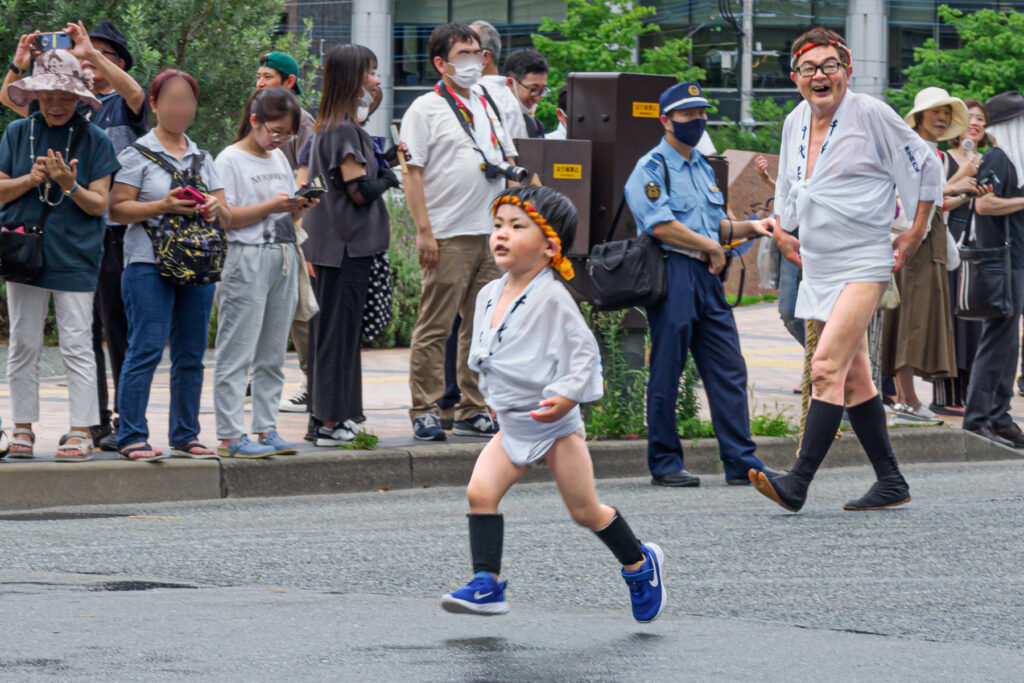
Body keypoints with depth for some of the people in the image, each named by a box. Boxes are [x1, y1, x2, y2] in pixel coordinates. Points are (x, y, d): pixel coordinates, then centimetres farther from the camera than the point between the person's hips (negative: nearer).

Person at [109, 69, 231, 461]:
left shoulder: (202, 159, 18)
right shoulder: (138, 154, 2)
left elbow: (227, 219, 16)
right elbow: (117, 209, -6)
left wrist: (215, 209, -7)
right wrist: (162, 206, -17)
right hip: (149, 263, -5)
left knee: (191, 354, 6)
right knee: (146, 349, -11)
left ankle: (185, 436, 13)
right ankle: (132, 438, -9)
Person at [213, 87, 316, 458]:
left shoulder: (280, 159, 17)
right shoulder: (230, 159, -5)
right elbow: (224, 216, -12)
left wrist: (299, 207, 1)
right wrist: (270, 207, -16)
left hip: (283, 260, 7)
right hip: (246, 260, -7)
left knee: (273, 355, 8)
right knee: (238, 354, -7)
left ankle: (266, 429, 13)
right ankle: (230, 436, -8)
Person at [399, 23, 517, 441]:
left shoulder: (486, 108, 18)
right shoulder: (425, 110, -2)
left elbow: (509, 162, 25)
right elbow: (412, 174, -8)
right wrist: (424, 231, -15)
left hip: (492, 234, 7)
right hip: (448, 236, -7)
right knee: (434, 328, -4)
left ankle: (473, 411, 14)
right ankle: (424, 412, -1)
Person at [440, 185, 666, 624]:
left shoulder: (553, 299, -18)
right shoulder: (489, 295, 4)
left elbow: (583, 350, -18)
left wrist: (568, 394, -29)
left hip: (555, 423, -6)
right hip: (513, 425, 6)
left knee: (585, 512, 3)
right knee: (480, 491, -13)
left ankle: (640, 564, 26)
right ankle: (486, 583, -11)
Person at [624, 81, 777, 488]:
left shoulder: (702, 168, 21)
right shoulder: (651, 169, -5)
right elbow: (662, 226, -16)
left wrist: (751, 227, 10)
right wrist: (711, 247, -8)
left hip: (706, 276, 8)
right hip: (671, 274, -8)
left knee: (729, 371, 4)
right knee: (666, 374, -3)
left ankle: (742, 462, 6)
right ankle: (665, 464, 3)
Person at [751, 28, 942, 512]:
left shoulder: (871, 116, -10)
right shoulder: (795, 122, 9)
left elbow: (925, 168, -1)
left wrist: (914, 236, 0)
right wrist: (783, 232, 21)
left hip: (863, 264, -8)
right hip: (817, 267, 8)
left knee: (826, 367, -19)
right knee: (853, 378, 9)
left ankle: (797, 484, -24)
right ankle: (890, 484, 17)